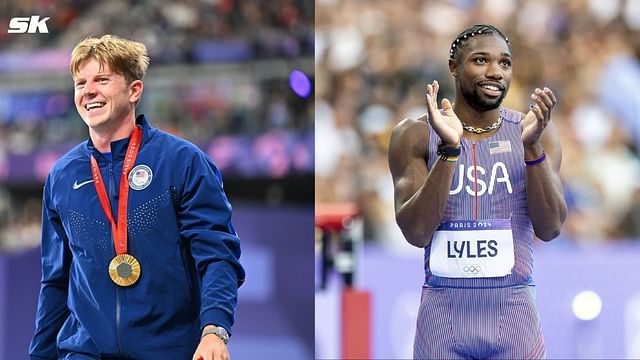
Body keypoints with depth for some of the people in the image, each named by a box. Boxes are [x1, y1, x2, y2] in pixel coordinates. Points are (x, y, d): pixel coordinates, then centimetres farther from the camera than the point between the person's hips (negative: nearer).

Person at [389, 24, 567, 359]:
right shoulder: (415, 135, -2)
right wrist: (449, 150, -21)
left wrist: (532, 146, -20)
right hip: (443, 312, -1)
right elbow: (416, 233, -11)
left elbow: (550, 228, -8)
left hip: (514, 314, 1)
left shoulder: (535, 131, 1)